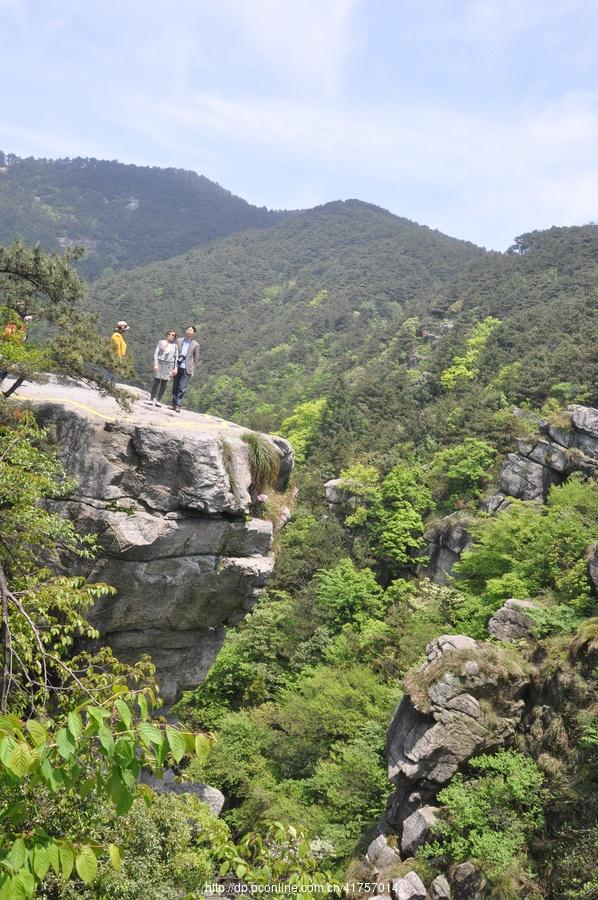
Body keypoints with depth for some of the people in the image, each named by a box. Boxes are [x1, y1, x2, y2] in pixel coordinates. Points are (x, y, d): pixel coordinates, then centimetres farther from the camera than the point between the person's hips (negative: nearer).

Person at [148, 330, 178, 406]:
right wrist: (156, 364, -7)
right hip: (160, 363, -1)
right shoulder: (161, 342, 5)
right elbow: (156, 353, 2)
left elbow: (176, 357, 10)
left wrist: (175, 368, 2)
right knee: (156, 382, -4)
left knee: (164, 383, 0)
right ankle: (152, 399, 2)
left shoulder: (175, 346, 9)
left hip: (169, 365, 2)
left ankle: (158, 400, 5)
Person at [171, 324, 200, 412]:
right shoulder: (179, 341, 7)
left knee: (182, 388, -9)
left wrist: (192, 371, 1)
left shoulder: (195, 345, 0)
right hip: (178, 368, 3)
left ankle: (178, 406, -6)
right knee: (175, 387, 8)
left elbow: (196, 359, 4)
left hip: (187, 369, -3)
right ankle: (174, 404, 17)